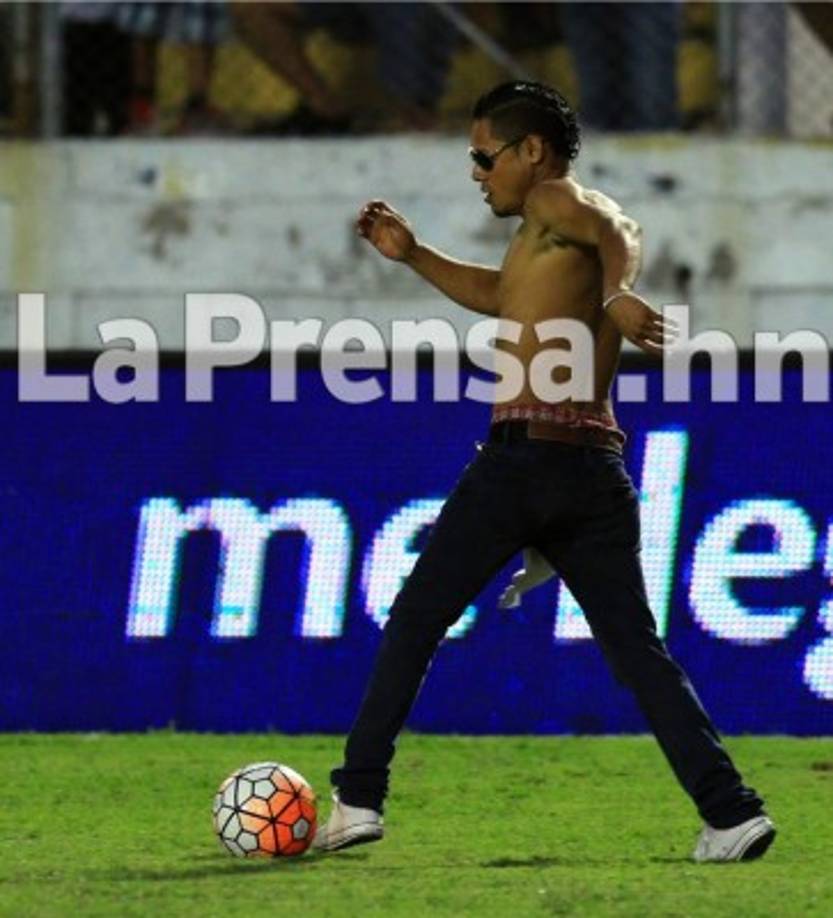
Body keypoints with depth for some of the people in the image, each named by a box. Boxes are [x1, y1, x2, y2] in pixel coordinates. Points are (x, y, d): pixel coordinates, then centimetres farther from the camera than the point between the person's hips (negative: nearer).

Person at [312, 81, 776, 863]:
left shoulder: (555, 202, -2)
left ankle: (358, 799, 5)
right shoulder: (570, 227, 24)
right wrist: (413, 257, 34)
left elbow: (619, 232, -24)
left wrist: (616, 292, -42)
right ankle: (731, 812, -8)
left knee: (414, 623, 4)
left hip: (525, 449, -8)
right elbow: (497, 294, 40)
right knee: (636, 647, 5)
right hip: (597, 465, 8)